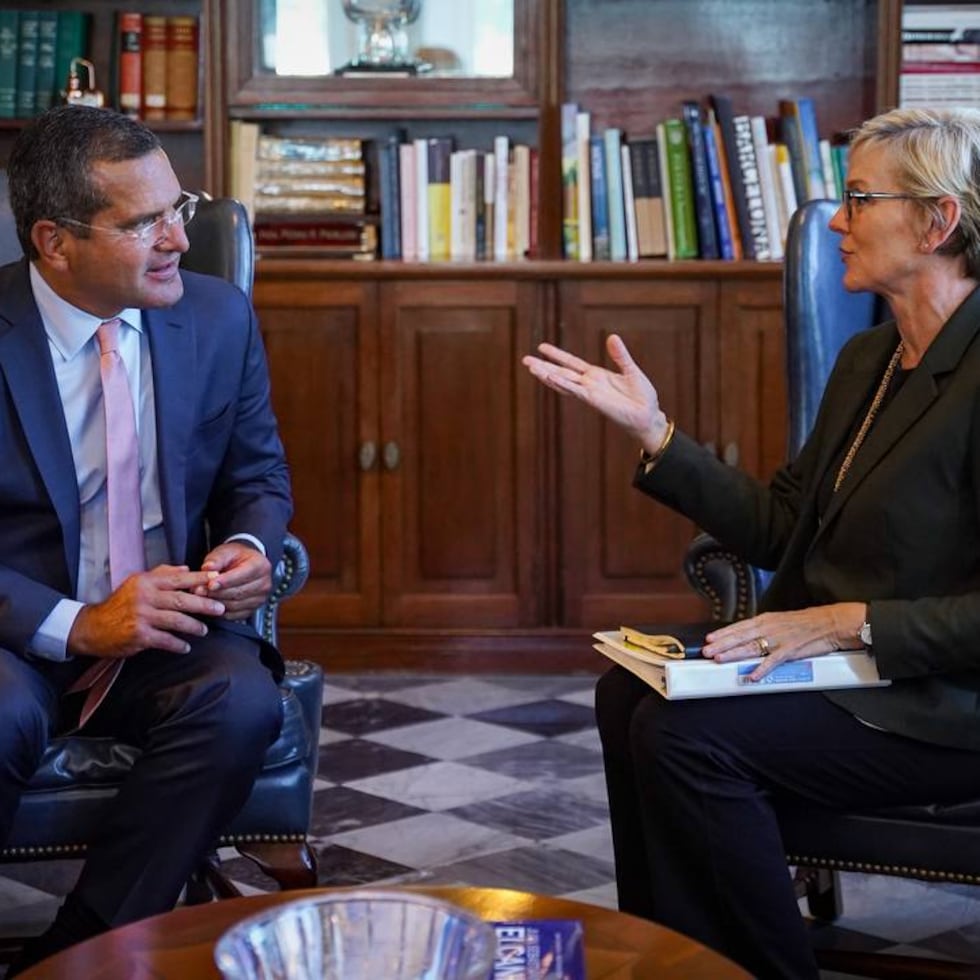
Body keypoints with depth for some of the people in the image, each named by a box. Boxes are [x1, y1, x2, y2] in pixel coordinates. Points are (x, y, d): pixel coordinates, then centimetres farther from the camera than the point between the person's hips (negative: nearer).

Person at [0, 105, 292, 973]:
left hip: (170, 624, 3)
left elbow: (259, 474, 15)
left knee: (242, 704, -29)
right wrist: (75, 626, -24)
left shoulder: (219, 317, 2)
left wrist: (251, 547, -8)